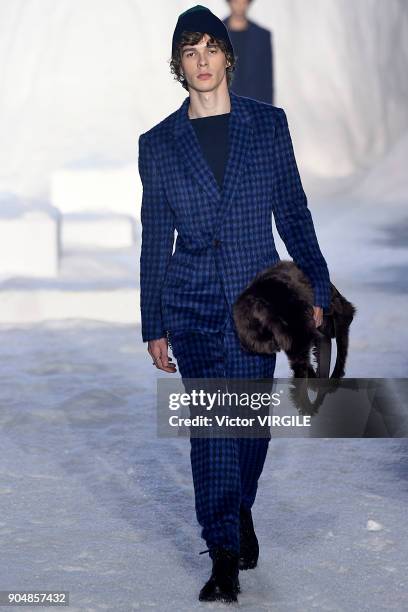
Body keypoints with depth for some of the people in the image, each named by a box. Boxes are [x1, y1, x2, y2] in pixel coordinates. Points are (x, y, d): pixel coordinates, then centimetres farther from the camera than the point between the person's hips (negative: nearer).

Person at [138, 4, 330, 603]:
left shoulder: (268, 123, 3)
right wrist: (154, 326, 6)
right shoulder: (159, 143, 3)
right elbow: (155, 239, 6)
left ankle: (239, 513, 35)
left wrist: (315, 287, 2)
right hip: (193, 301, 0)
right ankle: (225, 558, -3)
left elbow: (293, 211, 6)